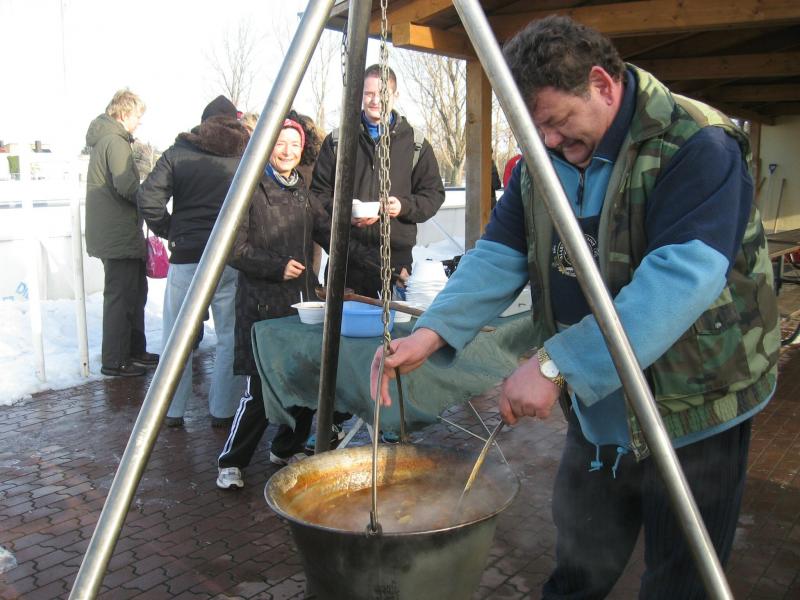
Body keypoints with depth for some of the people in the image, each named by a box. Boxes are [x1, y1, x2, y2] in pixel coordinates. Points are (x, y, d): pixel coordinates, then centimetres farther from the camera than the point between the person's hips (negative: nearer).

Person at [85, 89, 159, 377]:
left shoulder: (103, 139, 17)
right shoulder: (115, 141, -15)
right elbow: (127, 187, -25)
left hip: (113, 232, 10)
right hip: (119, 235, -10)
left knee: (134, 291, 17)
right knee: (121, 296, -3)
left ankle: (134, 350, 27)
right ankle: (114, 361, 5)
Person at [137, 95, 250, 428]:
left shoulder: (179, 152, 3)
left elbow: (148, 199, -6)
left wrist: (170, 232, 7)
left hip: (187, 257, 0)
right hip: (234, 259, 0)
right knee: (231, 337, 10)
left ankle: (172, 412, 18)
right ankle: (223, 411, 14)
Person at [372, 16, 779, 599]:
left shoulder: (696, 146, -21)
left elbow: (684, 276, -33)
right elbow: (499, 256, -2)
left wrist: (557, 365, -38)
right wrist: (432, 333, -19)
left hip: (693, 413, -5)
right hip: (594, 412, 6)